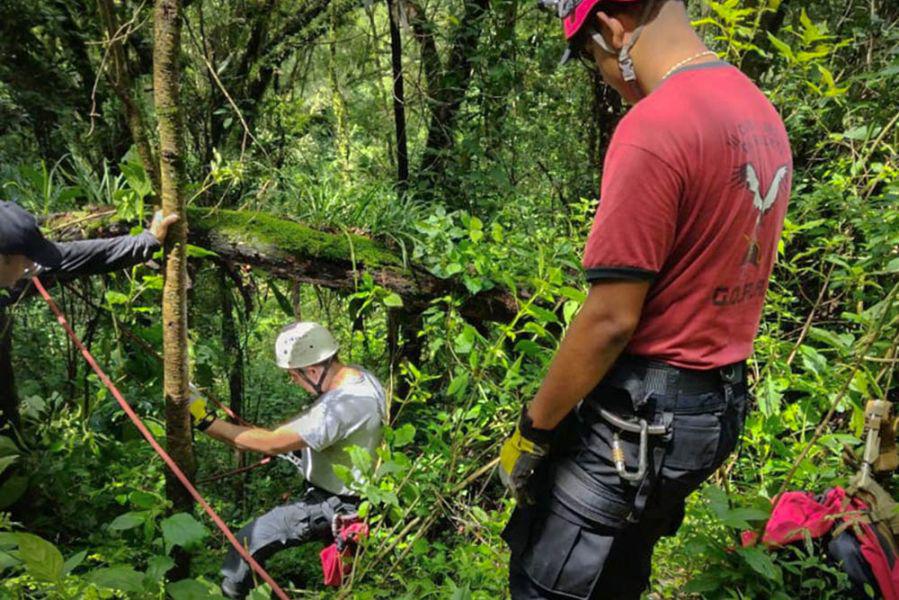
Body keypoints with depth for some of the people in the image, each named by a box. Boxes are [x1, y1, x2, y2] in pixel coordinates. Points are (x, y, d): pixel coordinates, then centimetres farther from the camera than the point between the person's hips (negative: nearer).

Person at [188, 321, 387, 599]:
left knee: (246, 543, -4)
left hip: (334, 506, -9)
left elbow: (272, 444, -32)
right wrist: (293, 446, 8)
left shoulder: (339, 407, -34)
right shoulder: (361, 375, -6)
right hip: (359, 484, 9)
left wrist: (207, 423, -28)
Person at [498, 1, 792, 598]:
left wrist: (532, 431, -10)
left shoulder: (653, 127, -22)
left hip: (641, 415, -9)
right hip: (721, 406, 9)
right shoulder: (762, 112, 7)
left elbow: (610, 320, -22)